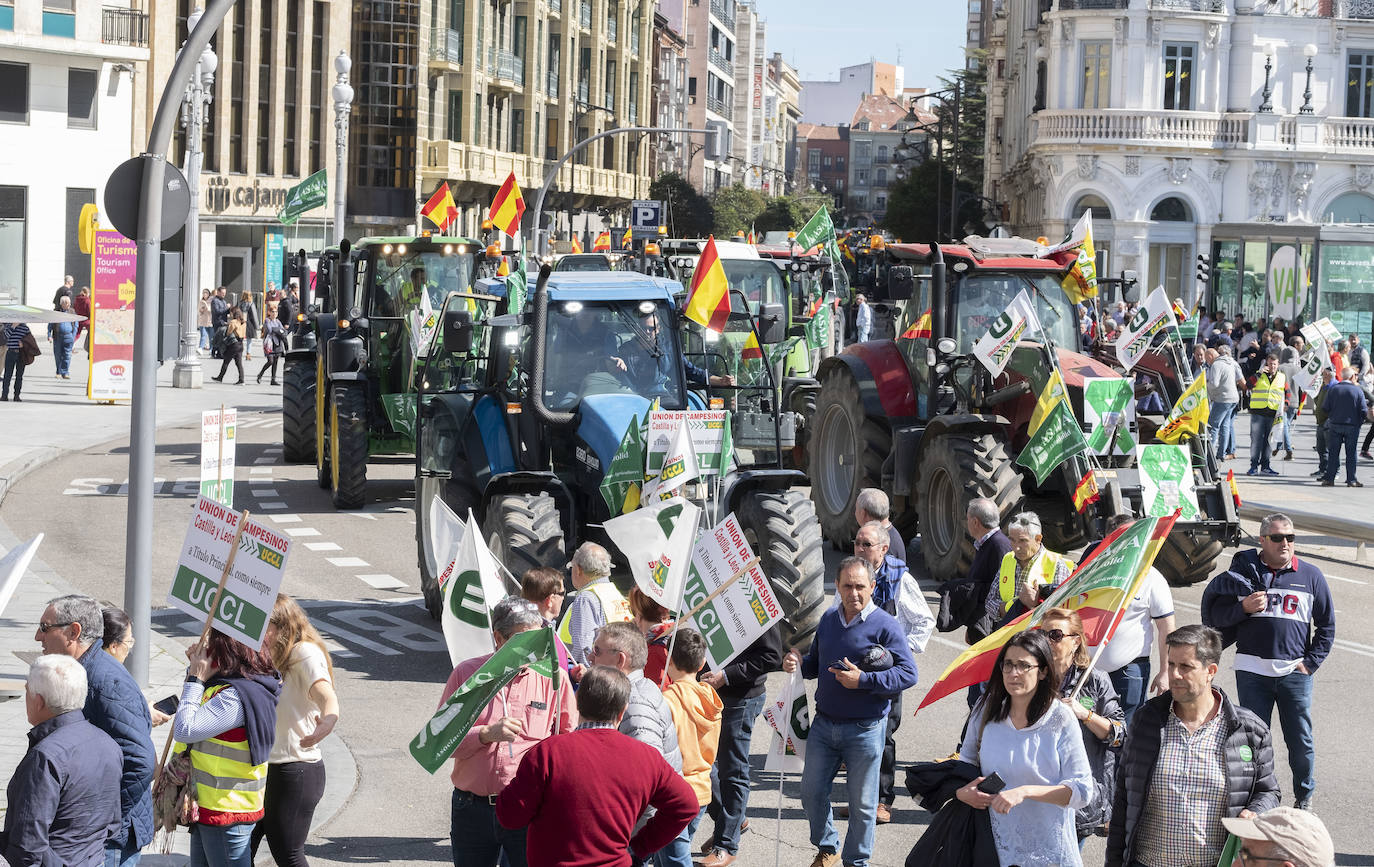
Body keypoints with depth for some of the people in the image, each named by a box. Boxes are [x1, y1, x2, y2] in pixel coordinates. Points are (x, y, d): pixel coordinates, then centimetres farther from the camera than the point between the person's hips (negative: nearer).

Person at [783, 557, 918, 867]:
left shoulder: (886, 626, -12)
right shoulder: (828, 620, 8)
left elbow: (908, 674, -16)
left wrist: (863, 680, -23)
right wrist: (798, 664, -3)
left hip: (864, 729, -5)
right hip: (824, 723, 5)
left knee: (862, 803, 6)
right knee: (811, 792, 10)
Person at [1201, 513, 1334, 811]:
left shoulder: (1310, 575, 6)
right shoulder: (1243, 571, 5)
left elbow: (1327, 625, 10)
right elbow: (1216, 615, 6)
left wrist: (1311, 662, 1)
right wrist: (1244, 608, -12)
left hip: (1295, 672, 0)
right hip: (1252, 671, 0)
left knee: (1301, 740, 3)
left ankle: (1304, 797, 21)